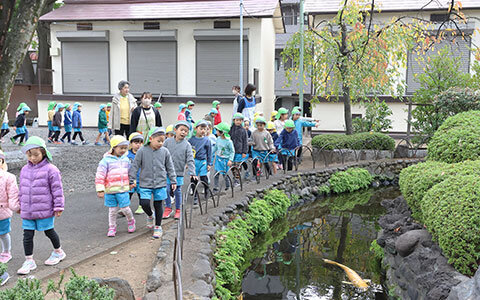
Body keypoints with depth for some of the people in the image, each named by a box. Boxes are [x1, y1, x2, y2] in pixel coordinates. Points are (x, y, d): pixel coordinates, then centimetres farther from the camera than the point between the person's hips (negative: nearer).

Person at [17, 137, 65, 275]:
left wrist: (58, 207, -9)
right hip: (27, 211, 5)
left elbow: (57, 190, -9)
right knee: (27, 235, 5)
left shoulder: (50, 170, -11)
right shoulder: (25, 170, 8)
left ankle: (58, 252, 34)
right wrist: (20, 205, 21)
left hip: (44, 211, -5)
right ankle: (29, 261, 16)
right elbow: (22, 190, 18)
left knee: (49, 232, 11)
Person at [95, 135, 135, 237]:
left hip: (123, 190, 2)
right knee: (112, 210, 7)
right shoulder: (106, 160, -10)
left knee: (125, 208, 0)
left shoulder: (125, 159, 6)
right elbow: (100, 176, -11)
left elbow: (130, 172, 20)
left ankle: (131, 221, 29)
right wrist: (100, 190, -14)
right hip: (110, 190, -2)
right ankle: (112, 228, 24)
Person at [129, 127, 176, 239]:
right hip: (145, 184, -1)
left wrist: (173, 181, 8)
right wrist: (132, 180, -1)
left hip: (160, 184, 1)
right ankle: (150, 216, 25)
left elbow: (170, 168, 7)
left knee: (158, 205, 7)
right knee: (144, 203, -10)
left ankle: (158, 227, 23)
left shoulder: (165, 152, -1)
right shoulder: (142, 151, -7)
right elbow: (135, 166, -1)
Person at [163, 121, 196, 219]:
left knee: (177, 191, 5)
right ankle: (168, 208, 21)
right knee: (166, 190, 3)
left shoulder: (187, 145, -4)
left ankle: (178, 210, 21)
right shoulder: (168, 141, 0)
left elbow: (190, 160, -8)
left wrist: (192, 173, -16)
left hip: (179, 172, -1)